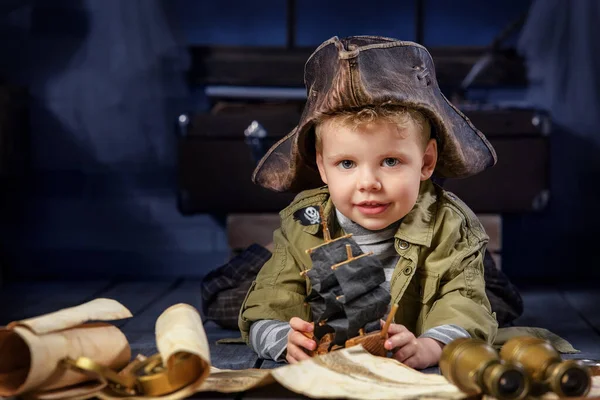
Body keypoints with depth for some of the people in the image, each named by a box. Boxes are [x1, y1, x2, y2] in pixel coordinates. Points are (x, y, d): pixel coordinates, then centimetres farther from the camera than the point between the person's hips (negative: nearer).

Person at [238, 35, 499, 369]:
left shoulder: (449, 230, -10)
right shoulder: (301, 228, -6)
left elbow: (466, 314, -20)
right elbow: (265, 313, -10)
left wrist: (427, 348, -44)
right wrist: (289, 342, -36)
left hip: (415, 381, -1)